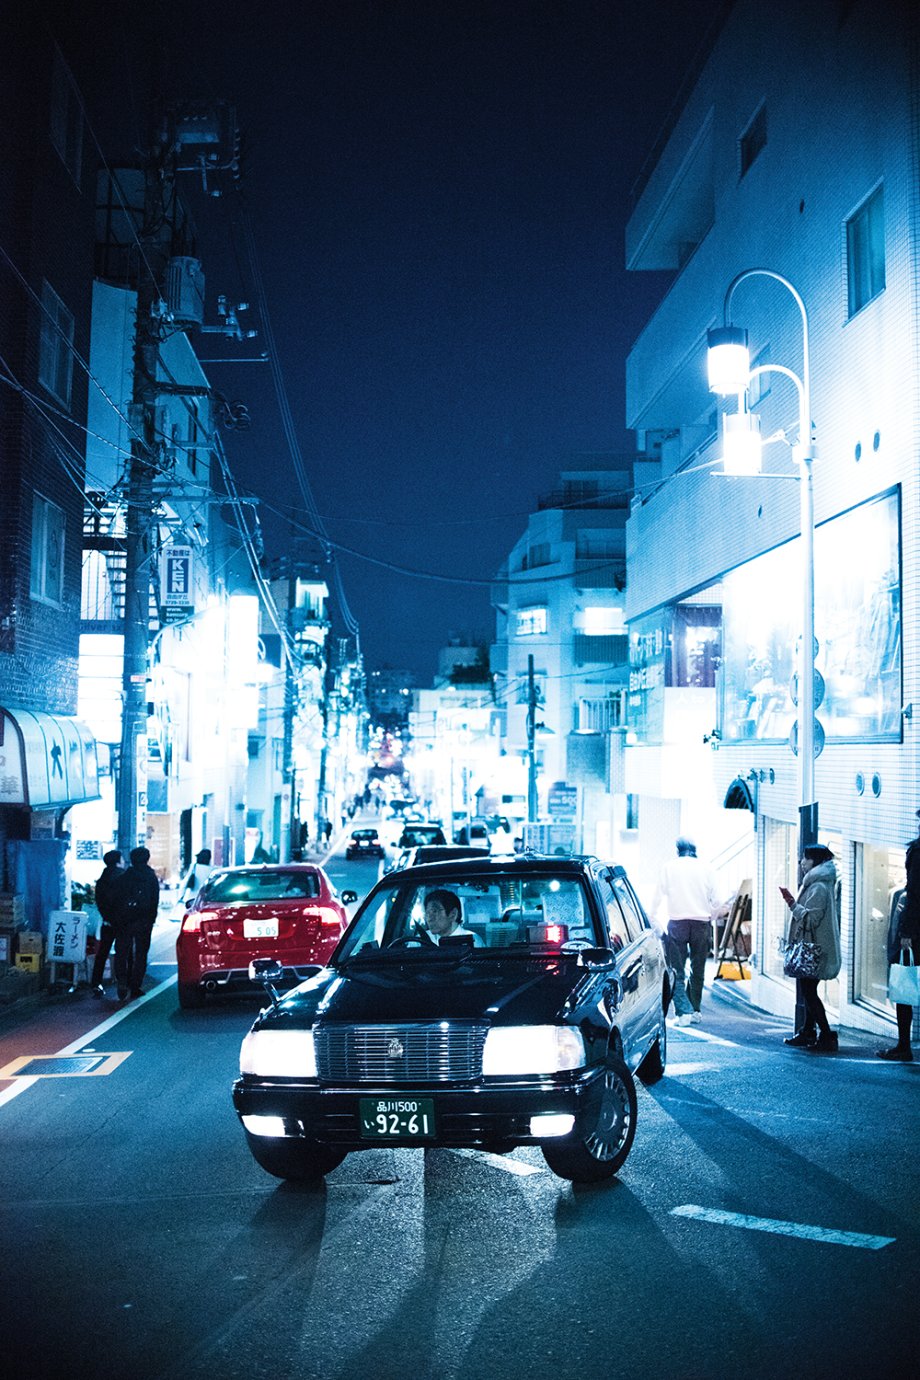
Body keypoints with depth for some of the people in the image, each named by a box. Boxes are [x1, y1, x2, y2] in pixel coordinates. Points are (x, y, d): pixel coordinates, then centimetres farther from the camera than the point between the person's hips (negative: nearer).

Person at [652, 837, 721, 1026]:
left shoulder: (670, 866, 3)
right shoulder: (706, 868, 5)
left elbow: (659, 895, 6)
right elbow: (716, 900, 4)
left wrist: (651, 916, 22)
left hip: (677, 922, -2)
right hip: (702, 923, 2)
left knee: (677, 971, 0)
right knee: (697, 970, 13)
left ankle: (684, 1012, -12)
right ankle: (695, 1011, 17)